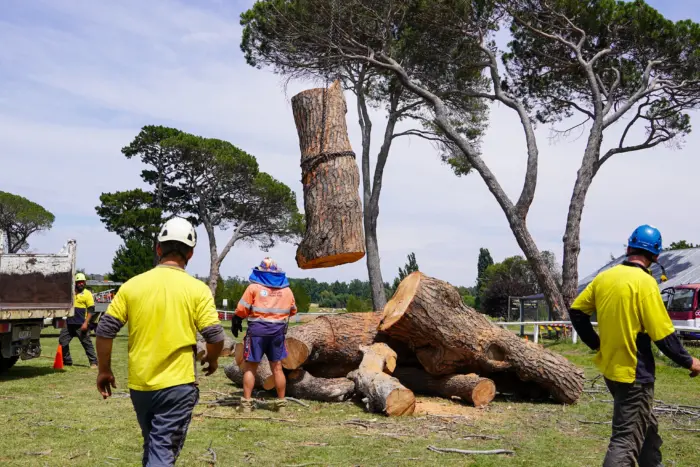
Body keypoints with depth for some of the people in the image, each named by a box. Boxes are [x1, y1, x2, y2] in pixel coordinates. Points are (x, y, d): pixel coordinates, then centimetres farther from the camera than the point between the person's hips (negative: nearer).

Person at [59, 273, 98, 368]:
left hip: (81, 324, -6)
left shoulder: (87, 294, -4)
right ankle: (67, 362, 22)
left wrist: (86, 323, -15)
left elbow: (91, 310, -9)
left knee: (87, 343, -4)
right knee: (62, 341, 9)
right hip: (69, 323, 6)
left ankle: (93, 362, 1)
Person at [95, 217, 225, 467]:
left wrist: (104, 370, 12)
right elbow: (215, 336, -10)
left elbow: (105, 330, 0)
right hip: (177, 384, -3)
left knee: (152, 445, 24)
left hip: (139, 383, 4)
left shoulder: (132, 285, 0)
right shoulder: (197, 289, -7)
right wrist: (212, 360, 10)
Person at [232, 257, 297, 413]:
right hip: (278, 331, 3)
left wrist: (236, 323, 12)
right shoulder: (287, 290, 8)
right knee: (277, 368, 11)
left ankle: (246, 403, 3)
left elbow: (242, 310, -5)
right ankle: (281, 403, 15)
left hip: (257, 330, -3)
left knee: (250, 367, 5)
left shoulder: (254, 287, -3)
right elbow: (292, 311, 17)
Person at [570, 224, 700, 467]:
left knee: (646, 426, 25)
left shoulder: (604, 277, 3)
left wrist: (595, 343, 17)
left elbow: (576, 311, 9)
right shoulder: (644, 283, -17)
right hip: (634, 374, -8)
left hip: (609, 368, 8)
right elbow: (663, 334, -16)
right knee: (626, 441, -3)